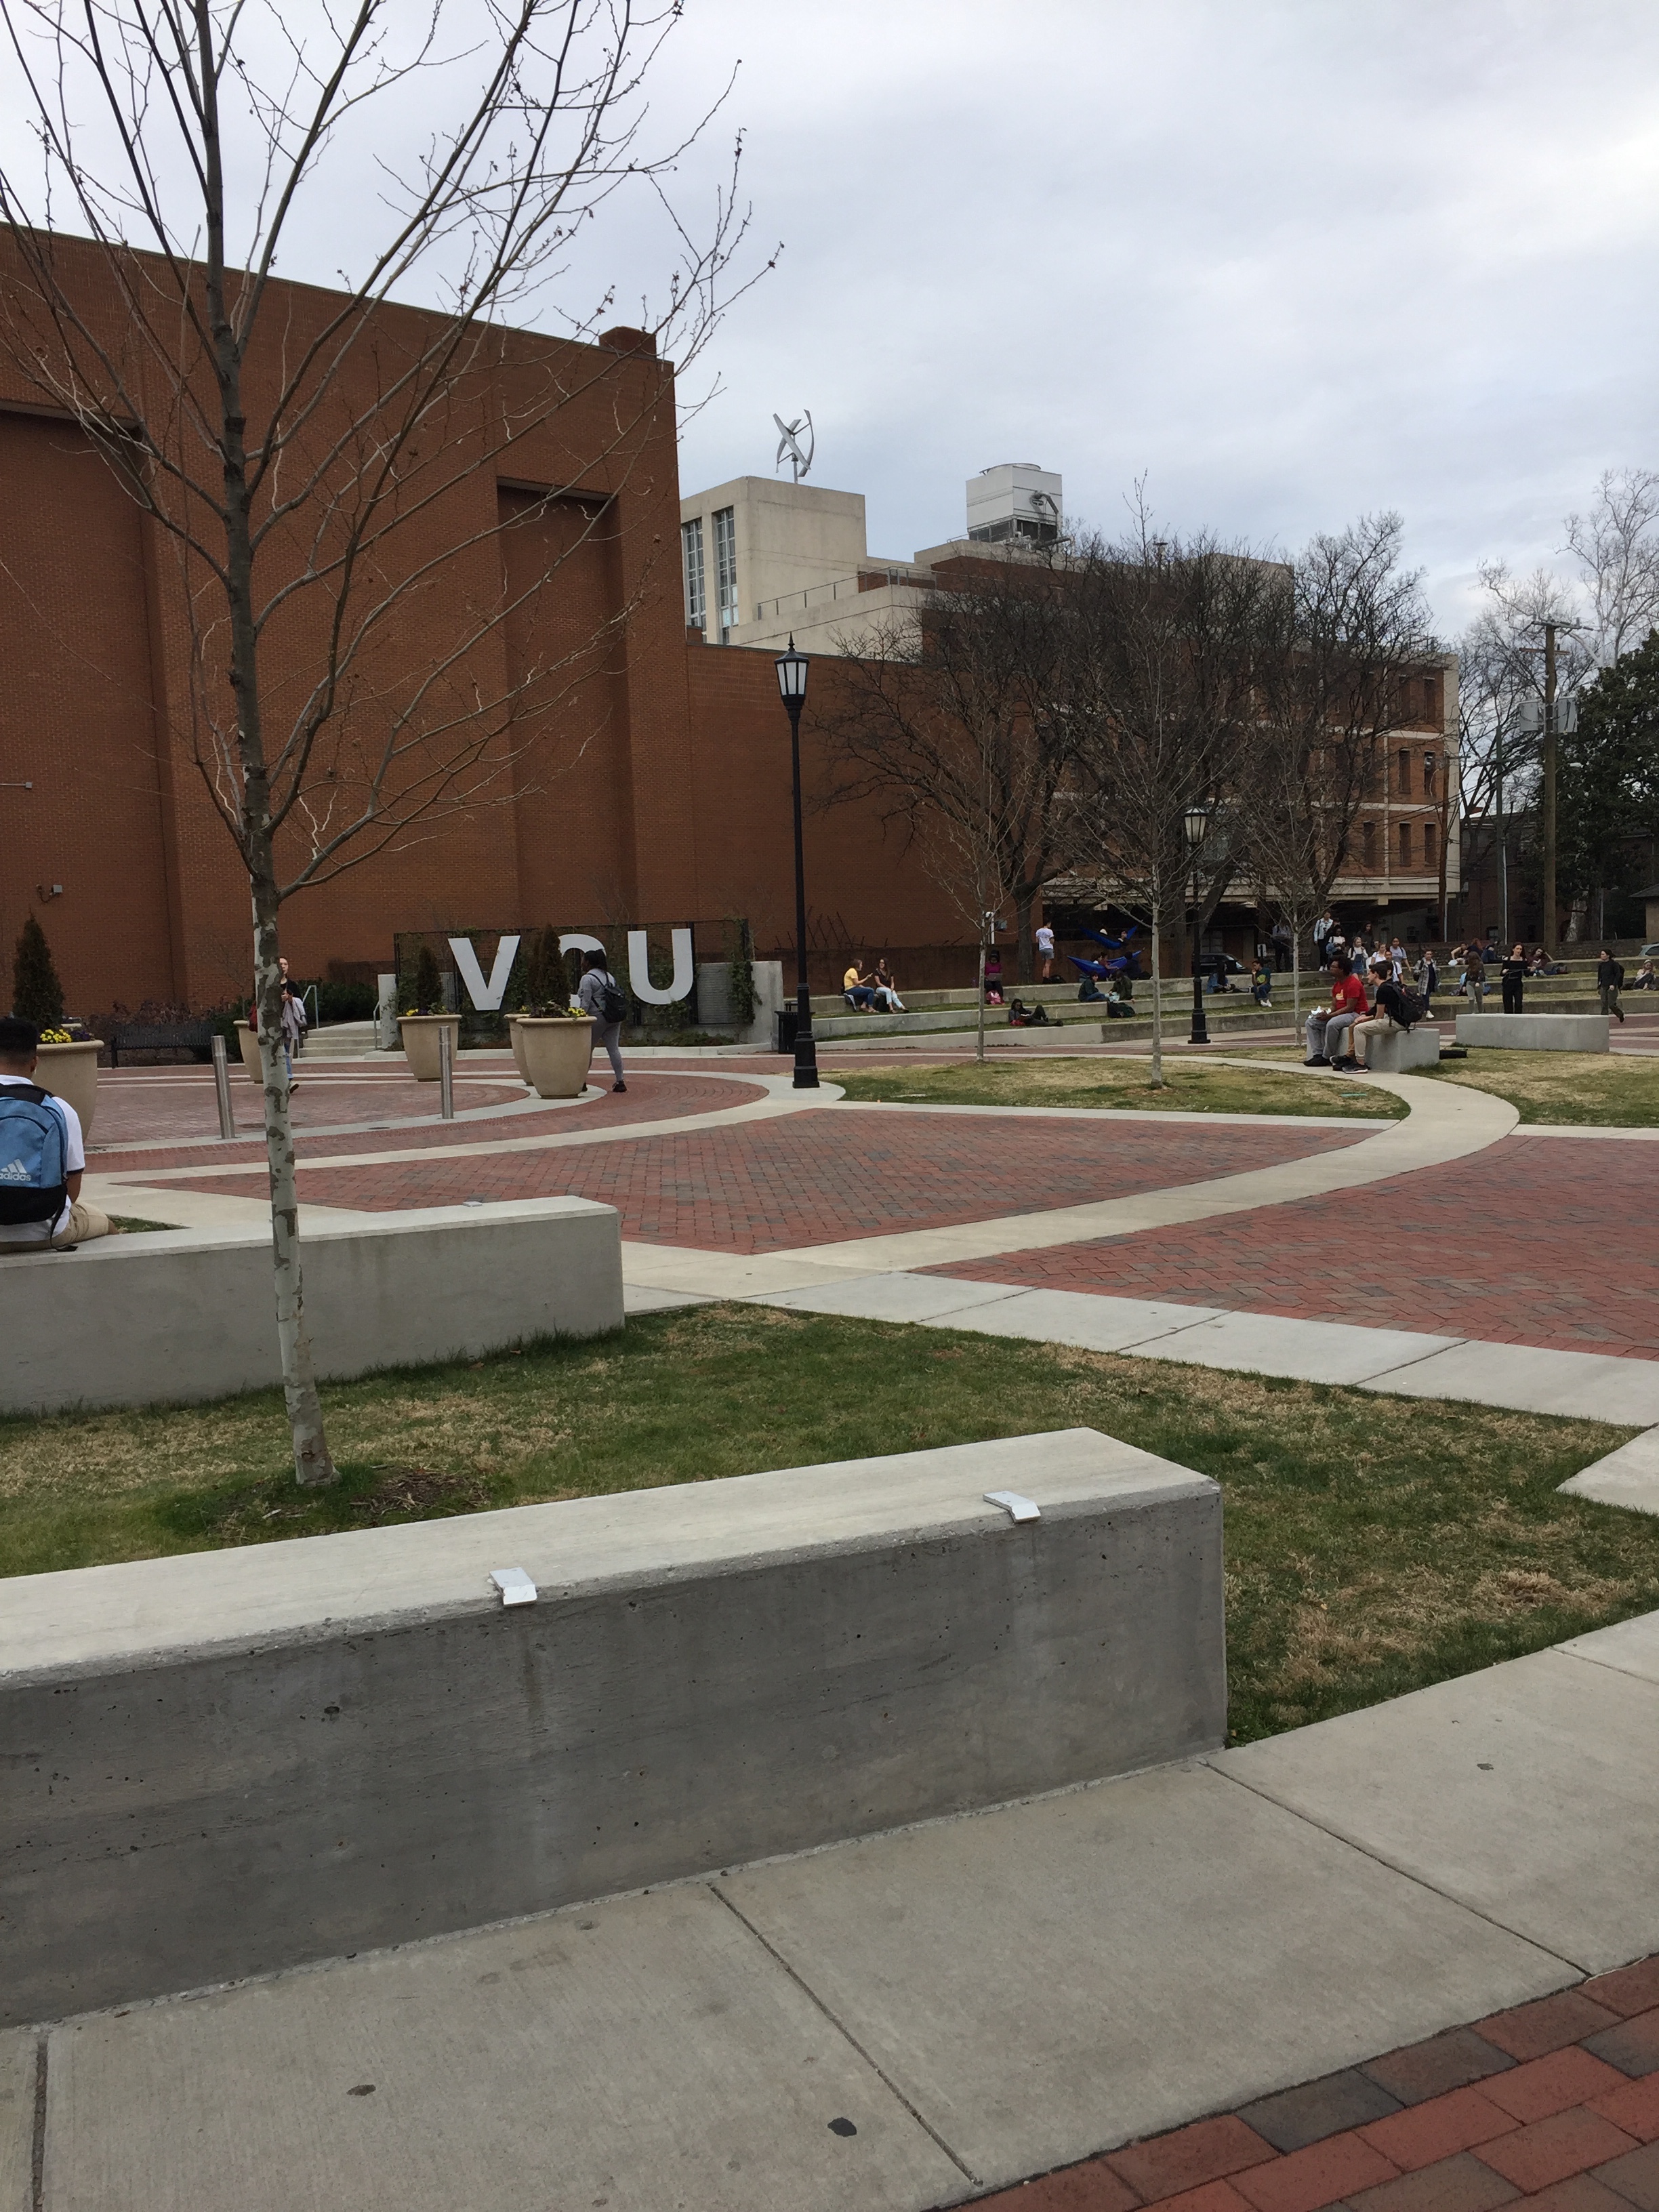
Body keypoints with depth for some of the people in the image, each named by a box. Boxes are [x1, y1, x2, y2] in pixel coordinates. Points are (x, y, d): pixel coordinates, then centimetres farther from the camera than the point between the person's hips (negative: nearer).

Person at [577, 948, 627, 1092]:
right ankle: (620, 1081, 0)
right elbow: (617, 995, 16)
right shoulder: (608, 975, 16)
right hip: (615, 1018, 7)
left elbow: (585, 1003, -15)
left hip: (598, 1017, -7)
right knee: (614, 1049, 4)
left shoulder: (587, 978, -9)